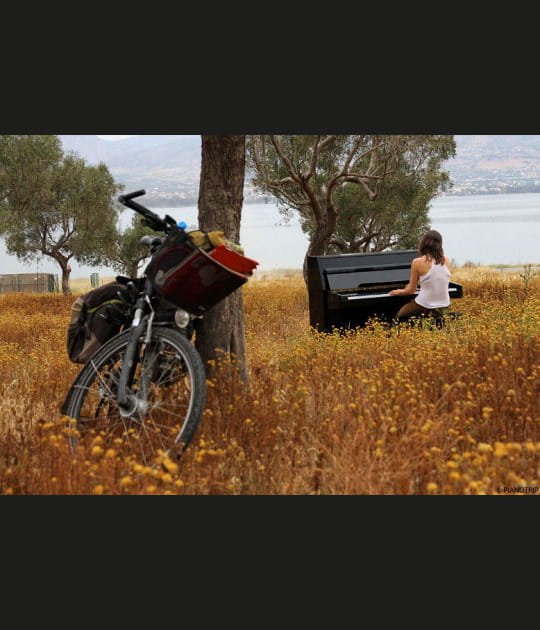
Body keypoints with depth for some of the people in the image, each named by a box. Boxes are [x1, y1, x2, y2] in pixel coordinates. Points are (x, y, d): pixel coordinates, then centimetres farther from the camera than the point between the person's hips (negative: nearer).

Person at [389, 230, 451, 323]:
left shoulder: (418, 262, -12)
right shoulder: (445, 260, 0)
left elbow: (411, 290, -2)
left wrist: (399, 291, 17)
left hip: (425, 307, -5)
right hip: (444, 306, 5)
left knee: (399, 316, 23)